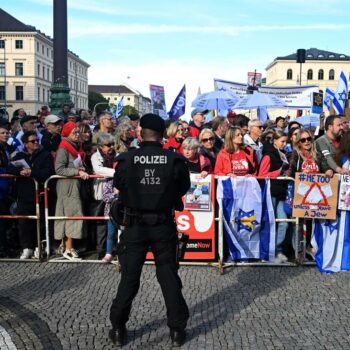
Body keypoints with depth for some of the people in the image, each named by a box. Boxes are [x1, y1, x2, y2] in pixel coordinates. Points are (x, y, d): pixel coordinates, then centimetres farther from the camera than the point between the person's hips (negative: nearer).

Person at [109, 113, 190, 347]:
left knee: (129, 277, 11)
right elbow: (184, 188, 4)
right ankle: (177, 329, 18)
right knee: (169, 277, 11)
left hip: (135, 225, 0)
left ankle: (118, 329, 19)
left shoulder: (126, 159, -11)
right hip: (164, 225, 0)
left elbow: (118, 185, 6)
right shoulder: (175, 160, -10)